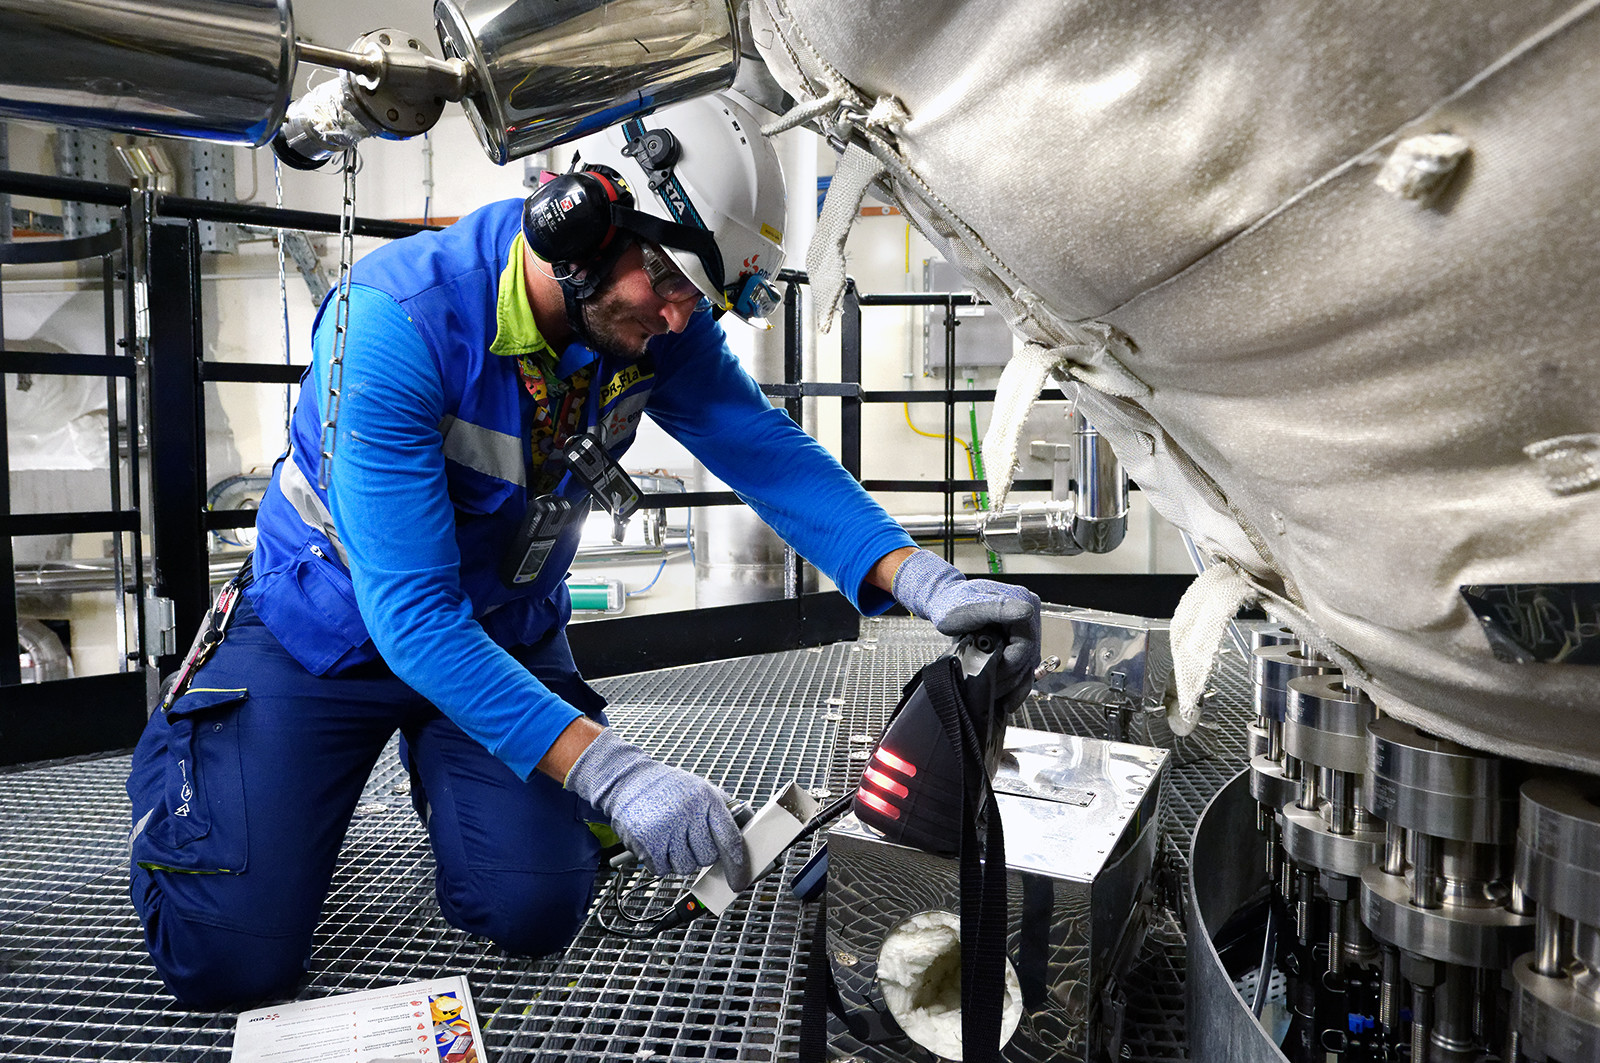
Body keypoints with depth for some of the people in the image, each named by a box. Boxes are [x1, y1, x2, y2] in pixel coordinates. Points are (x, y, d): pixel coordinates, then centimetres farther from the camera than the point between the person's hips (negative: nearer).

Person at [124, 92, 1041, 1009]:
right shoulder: (402, 320, -33)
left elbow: (768, 450, -18)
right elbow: (411, 611, -36)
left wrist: (920, 579, -36)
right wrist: (612, 772, -43)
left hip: (509, 630, 4)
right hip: (334, 631, -4)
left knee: (535, 916, -6)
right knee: (233, 958, -9)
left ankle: (434, 758, 26)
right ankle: (187, 741, 22)